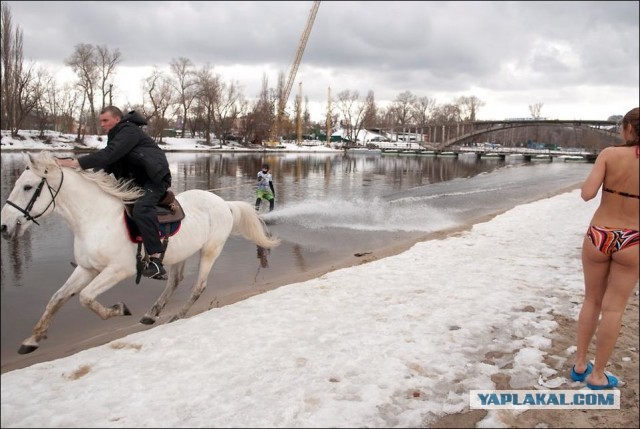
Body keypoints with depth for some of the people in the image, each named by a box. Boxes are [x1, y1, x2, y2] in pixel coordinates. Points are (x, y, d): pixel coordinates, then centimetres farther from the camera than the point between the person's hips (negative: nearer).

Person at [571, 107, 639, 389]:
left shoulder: (609, 154, -10)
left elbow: (587, 194, -19)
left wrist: (590, 177, 2)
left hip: (598, 237, 1)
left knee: (592, 301, 18)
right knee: (613, 308, 9)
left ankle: (580, 364, 26)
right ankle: (597, 375, 19)